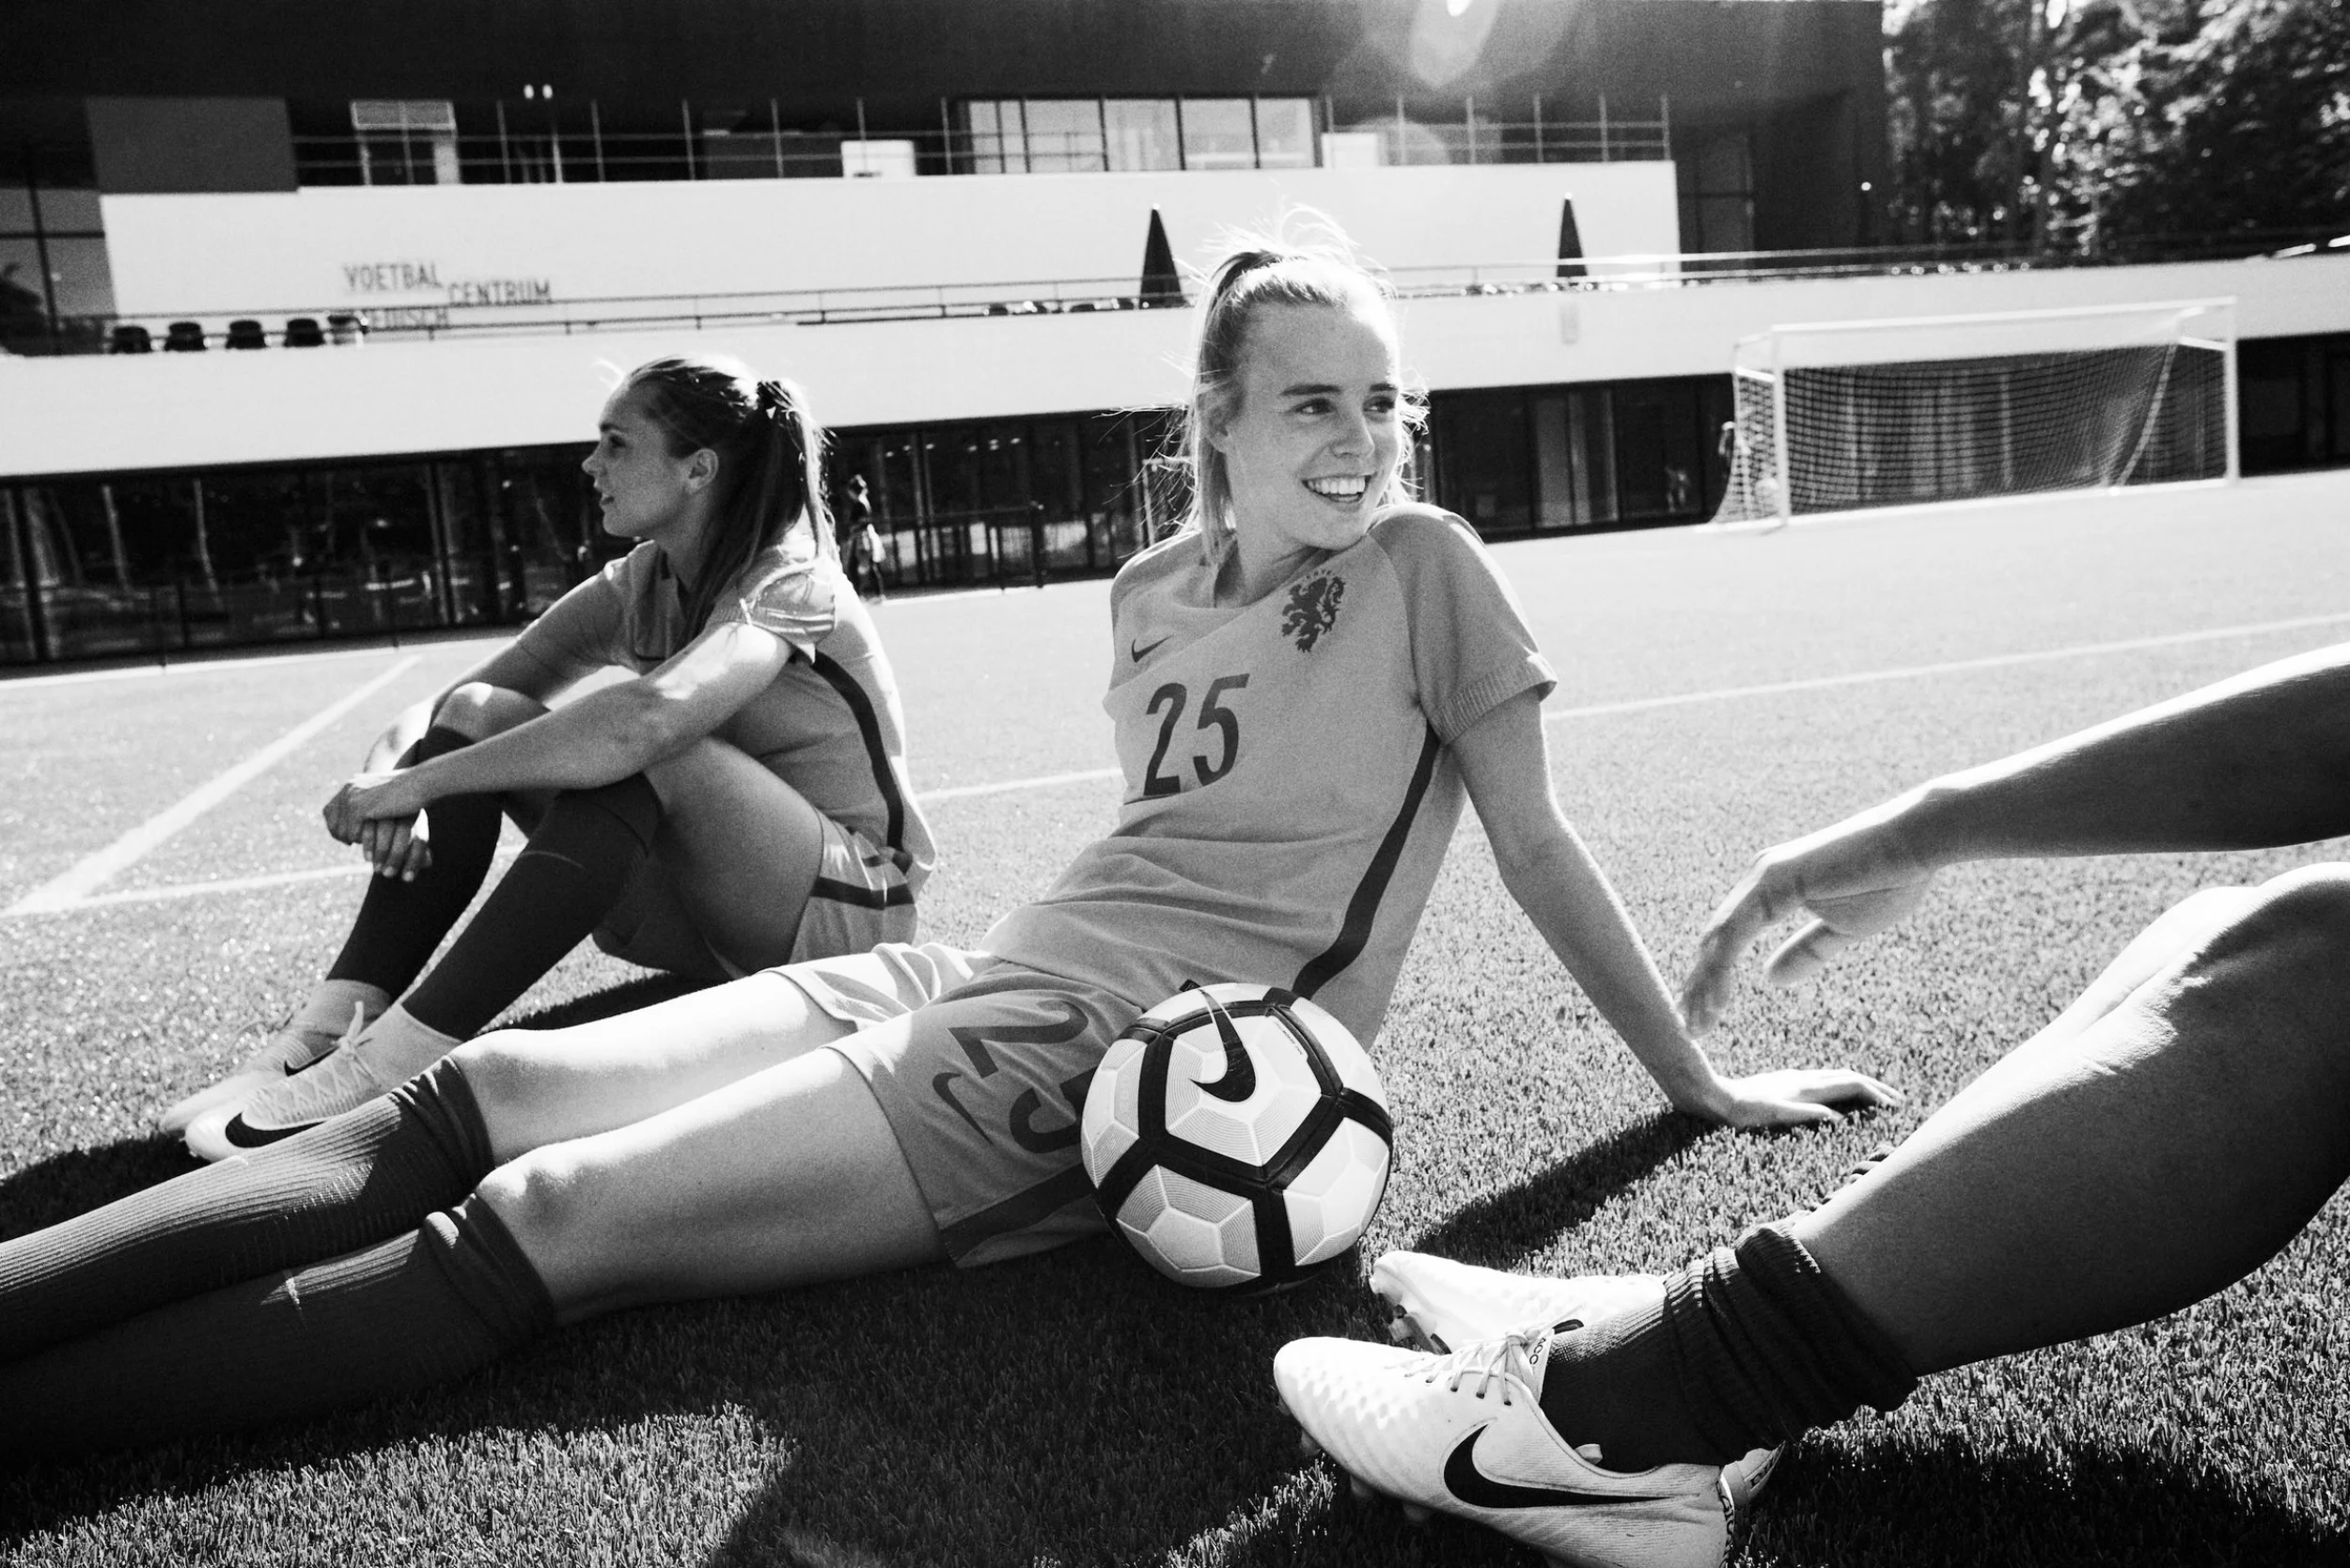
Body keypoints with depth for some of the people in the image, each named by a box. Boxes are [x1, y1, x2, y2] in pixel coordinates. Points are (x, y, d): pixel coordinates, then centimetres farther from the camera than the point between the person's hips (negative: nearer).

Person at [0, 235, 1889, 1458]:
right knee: (474, 1095, -5)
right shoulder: (1152, 592, 12)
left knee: (540, 1223, -18)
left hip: (1124, 1072, -6)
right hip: (981, 975, 7)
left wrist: (1699, 1082, 5)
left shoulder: (1427, 569, -5)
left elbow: (1537, 843, 0)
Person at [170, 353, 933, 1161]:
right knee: (480, 712, -9)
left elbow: (646, 719, -39)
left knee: (635, 747, -33)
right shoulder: (636, 587, 4)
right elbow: (436, 709, 1)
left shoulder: (788, 582, -18)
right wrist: (387, 771, -22)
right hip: (701, 898, 7)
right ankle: (328, 1028, -15)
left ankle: (389, 1064, -30)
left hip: (849, 907, -7)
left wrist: (422, 780, -32)